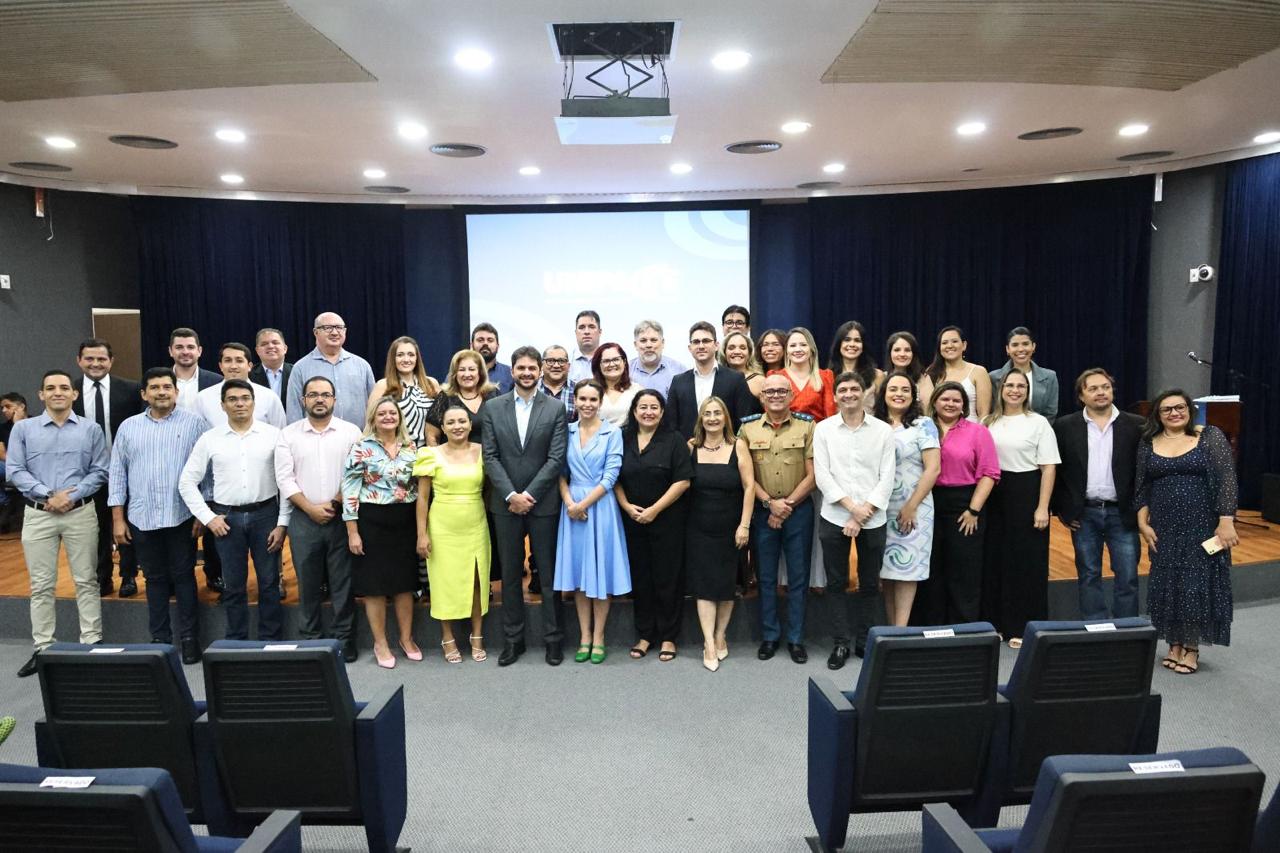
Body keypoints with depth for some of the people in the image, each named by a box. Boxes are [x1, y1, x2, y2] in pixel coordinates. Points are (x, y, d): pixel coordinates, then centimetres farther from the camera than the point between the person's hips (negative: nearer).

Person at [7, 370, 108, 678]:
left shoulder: (91, 429, 5)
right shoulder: (23, 428, 6)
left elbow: (99, 471, 0)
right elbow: (15, 471, -1)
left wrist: (72, 495, -12)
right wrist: (49, 495, -11)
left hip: (81, 513, 0)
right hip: (38, 515, 1)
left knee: (86, 581, 3)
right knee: (41, 585, 5)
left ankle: (92, 643, 9)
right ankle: (42, 648, 13)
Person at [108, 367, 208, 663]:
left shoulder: (194, 423, -1)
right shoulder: (129, 427, 8)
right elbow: (117, 474, 9)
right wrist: (118, 519, 4)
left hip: (182, 516, -3)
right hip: (142, 518, 3)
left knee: (183, 577, 4)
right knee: (155, 579, 12)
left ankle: (189, 638, 13)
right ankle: (160, 638, 21)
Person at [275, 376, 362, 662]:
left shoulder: (351, 432, 2)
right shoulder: (288, 434, 5)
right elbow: (284, 478, 0)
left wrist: (334, 504, -9)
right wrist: (311, 508, -8)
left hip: (341, 518, -1)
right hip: (304, 520, 1)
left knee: (343, 584, 3)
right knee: (308, 585, 8)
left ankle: (344, 643, 13)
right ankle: (310, 641, 20)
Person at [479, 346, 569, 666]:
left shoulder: (555, 408, 0)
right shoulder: (492, 408, 4)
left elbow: (556, 458, -6)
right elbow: (490, 457, 0)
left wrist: (528, 494, -12)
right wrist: (511, 495, -10)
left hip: (543, 503, -1)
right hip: (505, 503, 1)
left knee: (549, 572, 6)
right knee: (510, 574, 9)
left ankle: (553, 638, 18)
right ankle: (513, 639, 20)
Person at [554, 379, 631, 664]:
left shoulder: (612, 432, -3)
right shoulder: (566, 431, 6)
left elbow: (611, 475, -8)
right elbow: (561, 472, 5)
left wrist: (584, 504, -12)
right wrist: (569, 502, -10)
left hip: (600, 506, -2)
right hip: (572, 507, 3)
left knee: (600, 570, 4)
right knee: (578, 571, 8)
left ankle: (598, 637, 15)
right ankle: (584, 636, 18)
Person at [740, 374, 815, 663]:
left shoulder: (806, 426, -1)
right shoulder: (748, 427, 2)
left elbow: (812, 474, -4)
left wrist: (787, 505, -9)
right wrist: (770, 503, -11)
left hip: (799, 510, -1)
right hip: (762, 511, 1)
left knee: (798, 576, 6)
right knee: (766, 576, 9)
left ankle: (796, 639, 17)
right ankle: (769, 636, 21)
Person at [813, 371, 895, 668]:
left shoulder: (883, 430, 2)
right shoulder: (824, 429, 2)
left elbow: (887, 477, -2)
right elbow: (822, 474, -4)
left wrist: (862, 514, -10)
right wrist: (851, 506, -13)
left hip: (872, 519, 1)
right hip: (834, 517, 0)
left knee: (870, 584, 10)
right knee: (836, 583, 5)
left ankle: (865, 641, 24)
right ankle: (841, 643, 16)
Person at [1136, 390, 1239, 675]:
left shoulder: (1211, 437, -4)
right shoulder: (1148, 444, 5)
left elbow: (1227, 480, -8)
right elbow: (1142, 488, 8)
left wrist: (1226, 522, -14)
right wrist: (1143, 523, 0)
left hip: (1202, 527, -3)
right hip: (1164, 529, 3)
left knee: (1197, 585, 2)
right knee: (1167, 585, 8)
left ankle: (1192, 647, 14)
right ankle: (1174, 644, 20)